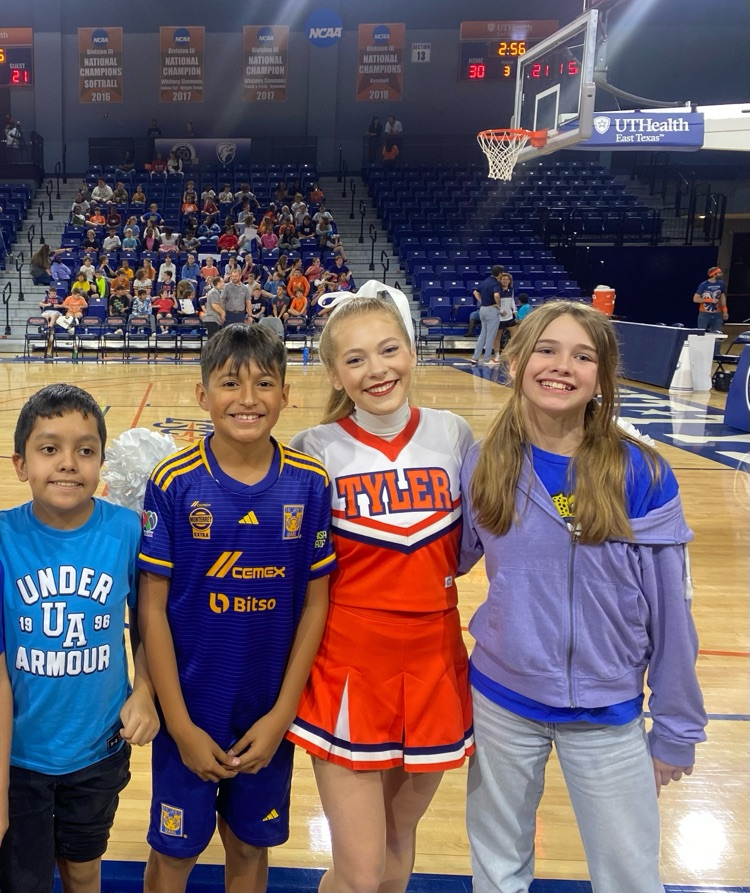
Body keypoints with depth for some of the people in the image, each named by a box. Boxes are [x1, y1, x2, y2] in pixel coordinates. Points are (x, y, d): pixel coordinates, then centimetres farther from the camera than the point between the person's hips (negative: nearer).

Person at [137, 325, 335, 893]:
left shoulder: (310, 483, -9)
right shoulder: (174, 483, -14)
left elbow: (315, 603, -4)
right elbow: (152, 606, -10)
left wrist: (281, 714, -6)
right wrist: (180, 725, -10)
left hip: (270, 713, 2)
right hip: (191, 709, -1)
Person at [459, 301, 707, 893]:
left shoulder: (642, 475, -15)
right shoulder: (483, 466, -7)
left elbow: (671, 609, -8)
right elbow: (446, 560, 10)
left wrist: (677, 728, -3)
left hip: (608, 714, -2)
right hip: (501, 704, 2)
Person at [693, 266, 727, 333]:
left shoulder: (721, 284, 2)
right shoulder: (703, 285, -10)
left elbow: (723, 297, 14)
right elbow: (695, 299, -10)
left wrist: (725, 311, 7)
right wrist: (710, 300, -15)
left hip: (717, 314, 3)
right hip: (704, 314, -3)